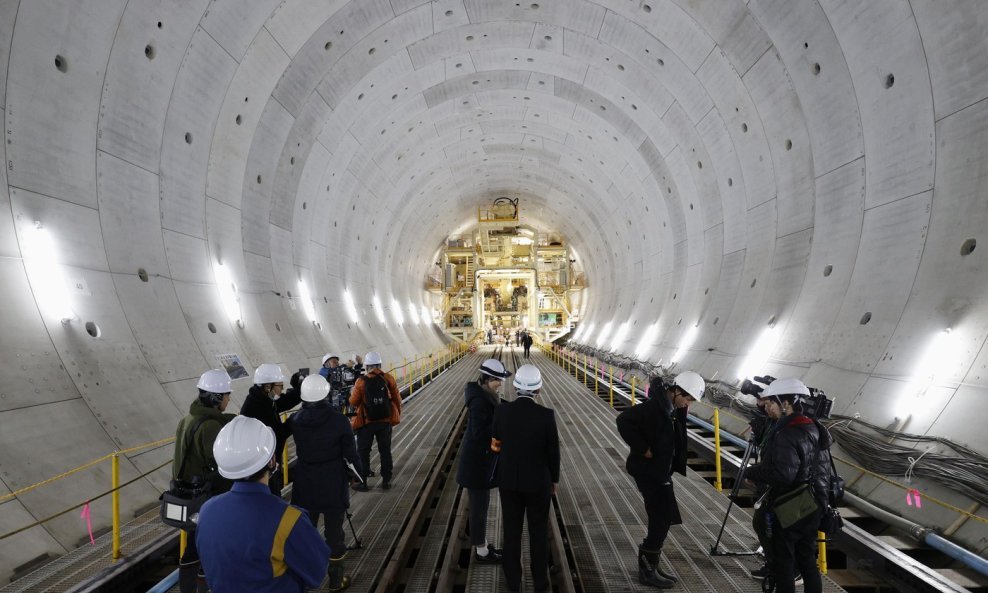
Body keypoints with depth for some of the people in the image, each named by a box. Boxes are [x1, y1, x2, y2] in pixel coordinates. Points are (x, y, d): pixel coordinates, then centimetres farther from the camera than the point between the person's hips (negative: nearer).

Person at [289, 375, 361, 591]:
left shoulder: (295, 420, -9)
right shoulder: (339, 420, -17)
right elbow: (350, 453, -12)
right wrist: (356, 473, 6)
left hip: (305, 483, 3)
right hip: (333, 484, -3)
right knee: (334, 531, 11)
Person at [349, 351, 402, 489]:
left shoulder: (361, 382, -13)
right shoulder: (388, 379, -7)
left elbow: (353, 402, -6)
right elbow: (397, 399, -1)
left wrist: (352, 393, 15)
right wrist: (397, 415, 14)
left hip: (366, 422, -2)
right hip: (385, 421, 2)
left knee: (363, 452, 12)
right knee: (385, 451, 14)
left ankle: (362, 482, 16)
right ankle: (386, 481, 20)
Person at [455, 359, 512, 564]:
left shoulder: (483, 395, 5)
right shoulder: (480, 400, -25)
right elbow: (479, 433, -27)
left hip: (478, 454, 10)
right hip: (477, 458, -10)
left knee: (479, 503, 20)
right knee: (479, 505, 5)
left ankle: (482, 544, 35)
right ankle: (481, 551, 21)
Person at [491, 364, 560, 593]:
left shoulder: (501, 411, -15)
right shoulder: (546, 415, -20)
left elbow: (496, 443, 0)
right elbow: (553, 452, -10)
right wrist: (554, 479, 6)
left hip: (509, 480, 2)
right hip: (538, 481, -1)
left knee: (511, 530, 16)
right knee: (538, 532, 16)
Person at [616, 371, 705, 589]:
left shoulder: (674, 408, 5)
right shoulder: (654, 406, -22)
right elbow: (624, 421, -30)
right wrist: (642, 449, -25)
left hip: (661, 471, 9)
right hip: (648, 471, -9)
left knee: (661, 520, 14)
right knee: (662, 519, -4)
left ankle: (649, 565, 27)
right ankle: (647, 570, 9)